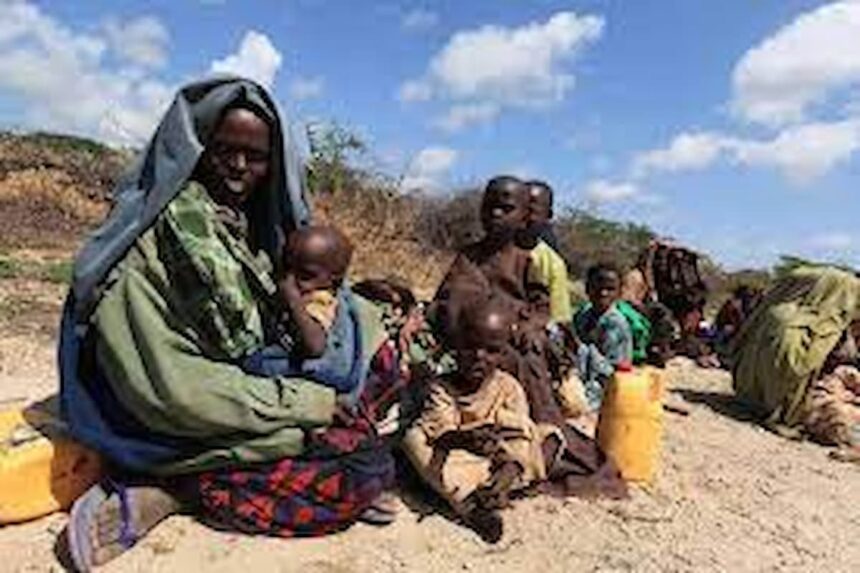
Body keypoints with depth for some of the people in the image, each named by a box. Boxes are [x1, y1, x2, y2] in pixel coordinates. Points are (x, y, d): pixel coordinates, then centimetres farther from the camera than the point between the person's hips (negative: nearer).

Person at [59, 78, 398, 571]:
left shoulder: (249, 226, 7)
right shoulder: (153, 235, -16)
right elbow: (170, 386, -23)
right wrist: (306, 401, -20)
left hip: (249, 393, 8)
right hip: (179, 431, -8)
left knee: (359, 316, 7)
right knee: (368, 467, -18)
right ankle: (174, 491, -13)